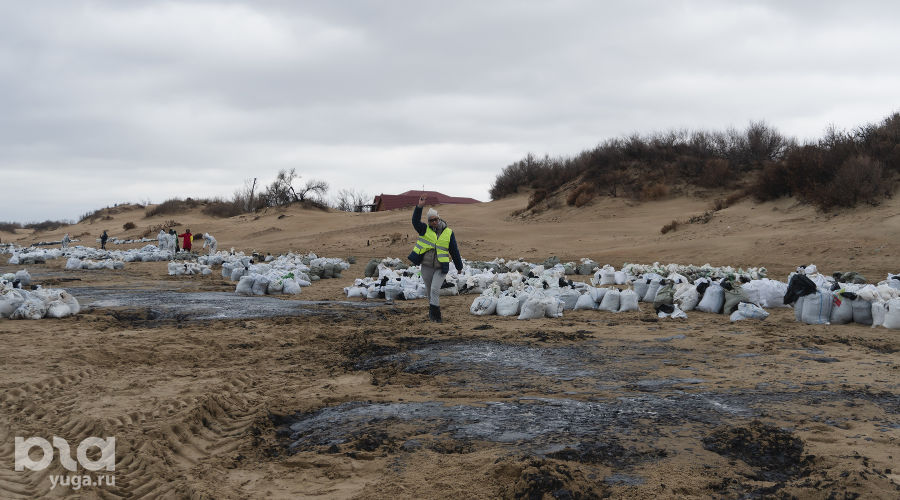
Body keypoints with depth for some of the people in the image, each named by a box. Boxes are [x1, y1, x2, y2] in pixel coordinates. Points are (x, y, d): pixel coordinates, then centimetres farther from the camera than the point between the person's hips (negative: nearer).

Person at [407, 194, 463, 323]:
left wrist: (459, 267, 10)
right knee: (429, 290, 12)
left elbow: (454, 251, 6)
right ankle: (435, 312, 31)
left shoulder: (448, 233, 0)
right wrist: (419, 207, -31)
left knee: (435, 289, -14)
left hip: (441, 268, -2)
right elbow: (415, 221, -18)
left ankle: (433, 312, -9)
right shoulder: (425, 229, 1)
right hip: (426, 266, 2)